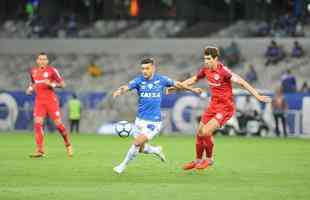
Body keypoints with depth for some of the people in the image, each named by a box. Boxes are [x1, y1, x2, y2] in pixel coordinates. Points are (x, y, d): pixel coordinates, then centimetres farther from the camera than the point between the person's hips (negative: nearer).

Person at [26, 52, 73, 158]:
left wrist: (52, 84, -20)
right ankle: (40, 150, -13)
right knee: (37, 123, -13)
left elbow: (62, 84, -3)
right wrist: (30, 88, 7)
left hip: (51, 100, -3)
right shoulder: (33, 71, 10)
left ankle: (68, 144, 20)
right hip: (39, 101, 3)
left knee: (58, 123, -4)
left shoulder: (52, 70, -5)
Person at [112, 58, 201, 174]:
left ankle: (123, 165, 2)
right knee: (140, 149, 7)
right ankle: (157, 150, 39)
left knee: (137, 143, -17)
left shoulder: (161, 80, -3)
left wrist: (192, 89, 21)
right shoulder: (139, 80, -5)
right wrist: (119, 91, -45)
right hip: (140, 120, 3)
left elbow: (176, 84, 13)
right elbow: (126, 87, -22)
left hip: (154, 121, -3)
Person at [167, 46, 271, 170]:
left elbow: (241, 82, -27)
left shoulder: (223, 71, -23)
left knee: (206, 132, -18)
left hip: (225, 107, -8)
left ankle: (209, 159, 5)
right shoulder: (206, 70, 0)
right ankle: (198, 160, 30)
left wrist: (258, 96, -33)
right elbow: (193, 80, 18)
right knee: (199, 133, 11)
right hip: (214, 104, 8)